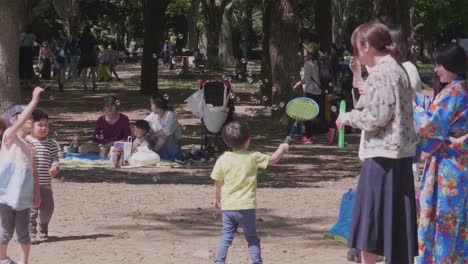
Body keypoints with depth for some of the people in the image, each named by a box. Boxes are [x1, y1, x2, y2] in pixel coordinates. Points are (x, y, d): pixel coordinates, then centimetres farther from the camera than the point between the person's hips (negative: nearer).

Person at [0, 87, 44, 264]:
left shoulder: (29, 147, 13)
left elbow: (34, 172, 16)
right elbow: (21, 121, -22)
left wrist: (37, 194, 8)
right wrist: (34, 101, -26)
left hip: (23, 197, 4)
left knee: (23, 232, 3)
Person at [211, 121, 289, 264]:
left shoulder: (223, 159, -2)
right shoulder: (253, 157, -9)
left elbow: (218, 183, 6)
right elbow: (272, 160, 1)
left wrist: (217, 198, 22)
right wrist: (282, 148, 19)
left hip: (227, 206, 2)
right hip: (246, 206, -2)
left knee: (226, 235, 11)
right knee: (251, 237, 11)